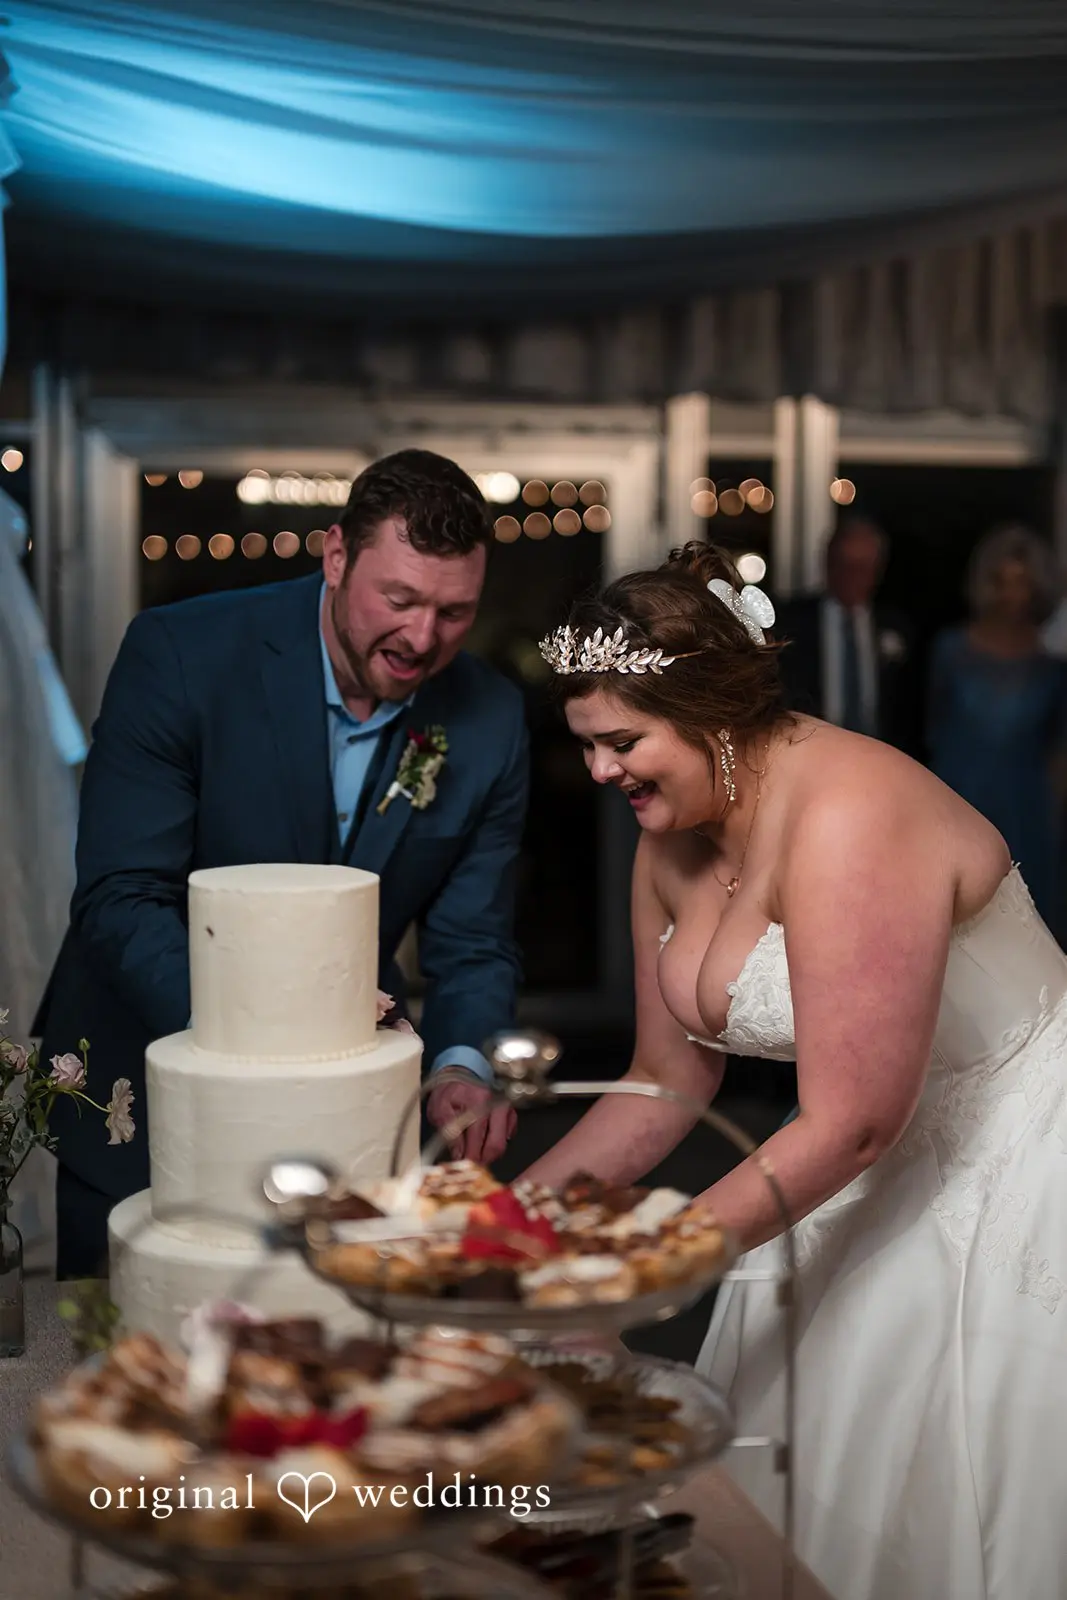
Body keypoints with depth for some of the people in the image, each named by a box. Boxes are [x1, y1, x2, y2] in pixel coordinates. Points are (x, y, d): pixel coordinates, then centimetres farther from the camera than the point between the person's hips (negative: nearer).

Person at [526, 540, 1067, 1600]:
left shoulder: (849, 814, -27)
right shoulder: (672, 844, -1)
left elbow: (852, 1121, -28)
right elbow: (668, 1079, 8)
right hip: (888, 1166, 8)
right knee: (780, 1480, 12)